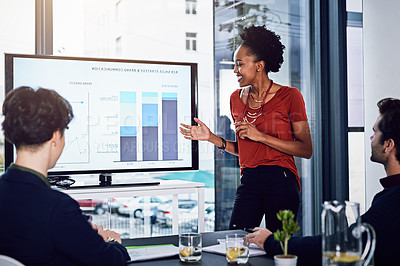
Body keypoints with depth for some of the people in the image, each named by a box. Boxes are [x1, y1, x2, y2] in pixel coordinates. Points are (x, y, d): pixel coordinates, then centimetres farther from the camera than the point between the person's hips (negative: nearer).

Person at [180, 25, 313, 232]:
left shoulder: (289, 96, -4)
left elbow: (306, 150, -7)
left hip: (281, 183, -4)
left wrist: (261, 136, -14)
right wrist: (212, 138, 5)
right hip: (249, 183, 4)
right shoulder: (237, 98, 11)